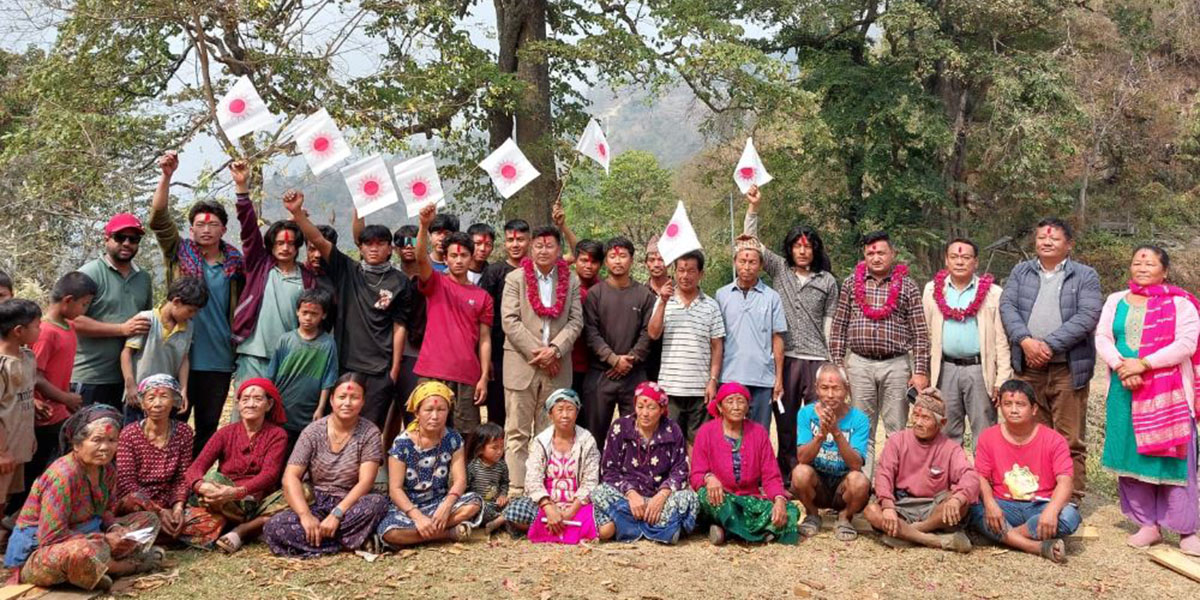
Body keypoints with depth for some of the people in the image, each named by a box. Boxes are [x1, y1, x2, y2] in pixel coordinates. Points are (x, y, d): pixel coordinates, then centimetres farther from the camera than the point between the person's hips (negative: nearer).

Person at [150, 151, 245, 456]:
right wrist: (167, 176, -21)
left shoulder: (235, 262, 5)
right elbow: (158, 217, -10)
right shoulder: (180, 254, 2)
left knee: (209, 428, 12)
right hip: (181, 356, -2)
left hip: (220, 361, 2)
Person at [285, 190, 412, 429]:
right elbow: (318, 240, -3)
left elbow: (399, 328, 2)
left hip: (379, 369, -2)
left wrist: (395, 369, -1)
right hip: (344, 363, 2)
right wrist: (297, 212, -18)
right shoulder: (346, 270, 8)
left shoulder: (400, 282, 3)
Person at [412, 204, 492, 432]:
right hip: (433, 372, -1)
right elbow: (421, 258, -12)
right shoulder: (436, 283, 8)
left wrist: (484, 377, -1)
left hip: (468, 376, 2)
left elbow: (484, 339, 8)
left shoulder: (482, 297, 11)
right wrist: (424, 225, -28)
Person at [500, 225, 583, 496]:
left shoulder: (571, 281, 10)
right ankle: (517, 490, 2)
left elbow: (575, 321, 4)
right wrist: (536, 351, -11)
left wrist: (555, 349, -12)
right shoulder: (515, 278, 5)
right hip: (521, 364, -2)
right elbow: (509, 321, -4)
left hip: (556, 367, 2)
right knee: (517, 432, -1)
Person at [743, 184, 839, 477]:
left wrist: (831, 363, 2)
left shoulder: (827, 281, 8)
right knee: (785, 422, 6)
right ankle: (787, 476, 14)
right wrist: (753, 208, -8)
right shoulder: (779, 270, 9)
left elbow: (830, 323, 7)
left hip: (816, 359, -1)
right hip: (784, 357, 1)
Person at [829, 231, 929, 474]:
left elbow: (920, 333, 2)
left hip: (896, 365, -1)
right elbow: (838, 327, 8)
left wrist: (920, 371, -4)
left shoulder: (907, 286, 4)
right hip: (859, 364, 1)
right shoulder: (851, 283, 8)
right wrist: (837, 366, 3)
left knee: (897, 430, 3)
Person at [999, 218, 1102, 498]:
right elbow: (1007, 306, 1)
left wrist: (1049, 344, -16)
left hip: (1068, 368, -3)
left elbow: (1088, 316, -9)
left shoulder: (1085, 276, 4)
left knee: (1070, 440, 0)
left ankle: (1072, 498, 8)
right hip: (1028, 367, 3)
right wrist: (1025, 341, -16)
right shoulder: (1020, 272, 13)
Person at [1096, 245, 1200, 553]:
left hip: (1168, 392, -4)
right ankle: (1147, 524, 15)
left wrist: (1143, 364, -17)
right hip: (1125, 391, 4)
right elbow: (1102, 337, 4)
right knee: (1130, 456, 5)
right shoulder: (1116, 301, 14)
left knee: (1172, 456, -3)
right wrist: (1121, 366, -13)